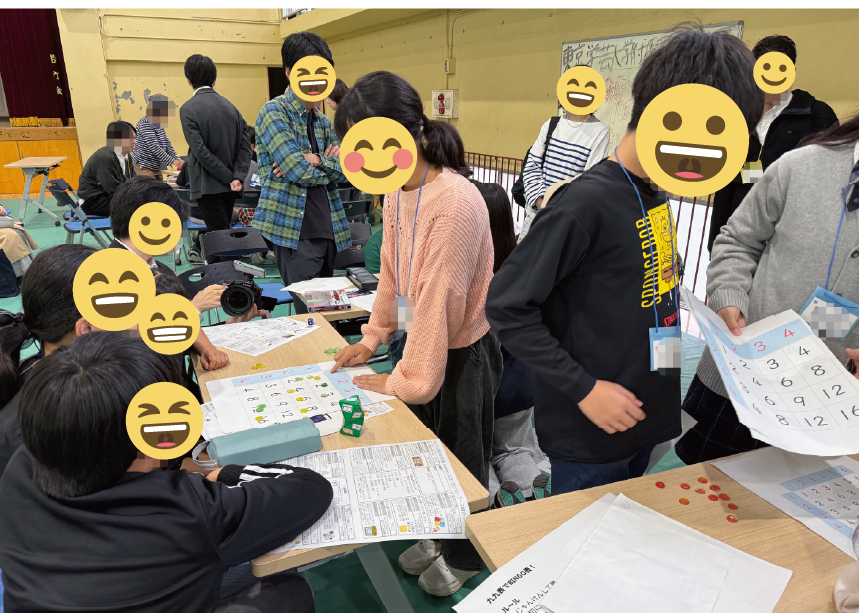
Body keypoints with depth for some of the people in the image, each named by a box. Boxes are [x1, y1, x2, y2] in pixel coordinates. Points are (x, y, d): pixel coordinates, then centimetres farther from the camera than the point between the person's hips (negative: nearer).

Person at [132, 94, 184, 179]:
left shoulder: (159, 124, 13)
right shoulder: (145, 123, -14)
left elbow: (167, 145, 14)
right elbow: (154, 147, -22)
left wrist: (178, 160, 1)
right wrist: (172, 161, -22)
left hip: (156, 168, 9)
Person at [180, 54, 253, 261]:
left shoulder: (188, 109, -9)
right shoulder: (229, 105, 8)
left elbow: (201, 151, -16)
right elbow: (245, 145, 1)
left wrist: (229, 178, -10)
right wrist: (237, 177, -6)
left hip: (207, 185, -6)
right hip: (229, 186, 6)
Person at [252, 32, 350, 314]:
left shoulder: (323, 120, 16)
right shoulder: (274, 112, -6)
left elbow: (346, 171, 5)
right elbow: (297, 170, -18)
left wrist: (316, 161, -11)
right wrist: (330, 163, -1)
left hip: (328, 228, 7)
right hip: (295, 230, -7)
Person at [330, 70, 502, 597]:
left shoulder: (454, 202, -29)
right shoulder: (397, 188, -2)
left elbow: (439, 302, -26)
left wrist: (403, 381, -17)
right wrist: (372, 340, 10)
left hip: (460, 355, -7)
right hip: (422, 340, 7)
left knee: (460, 461, 15)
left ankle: (463, 558, 42)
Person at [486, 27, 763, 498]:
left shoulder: (653, 193, 3)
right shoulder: (586, 203, -25)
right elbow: (506, 307, -24)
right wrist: (584, 389, -22)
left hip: (644, 421, 8)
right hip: (589, 441, -8)